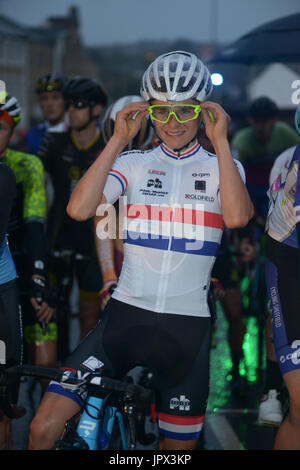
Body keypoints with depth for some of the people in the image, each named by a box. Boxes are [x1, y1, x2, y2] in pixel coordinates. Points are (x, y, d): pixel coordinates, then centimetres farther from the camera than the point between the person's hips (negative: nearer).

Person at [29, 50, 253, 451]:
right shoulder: (134, 163, 6)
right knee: (43, 429, -11)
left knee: (178, 445, 10)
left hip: (187, 327, 0)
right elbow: (79, 208, -12)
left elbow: (237, 216, -18)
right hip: (127, 314, 0)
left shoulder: (221, 167, 5)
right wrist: (119, 140, -12)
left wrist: (220, 140, -15)